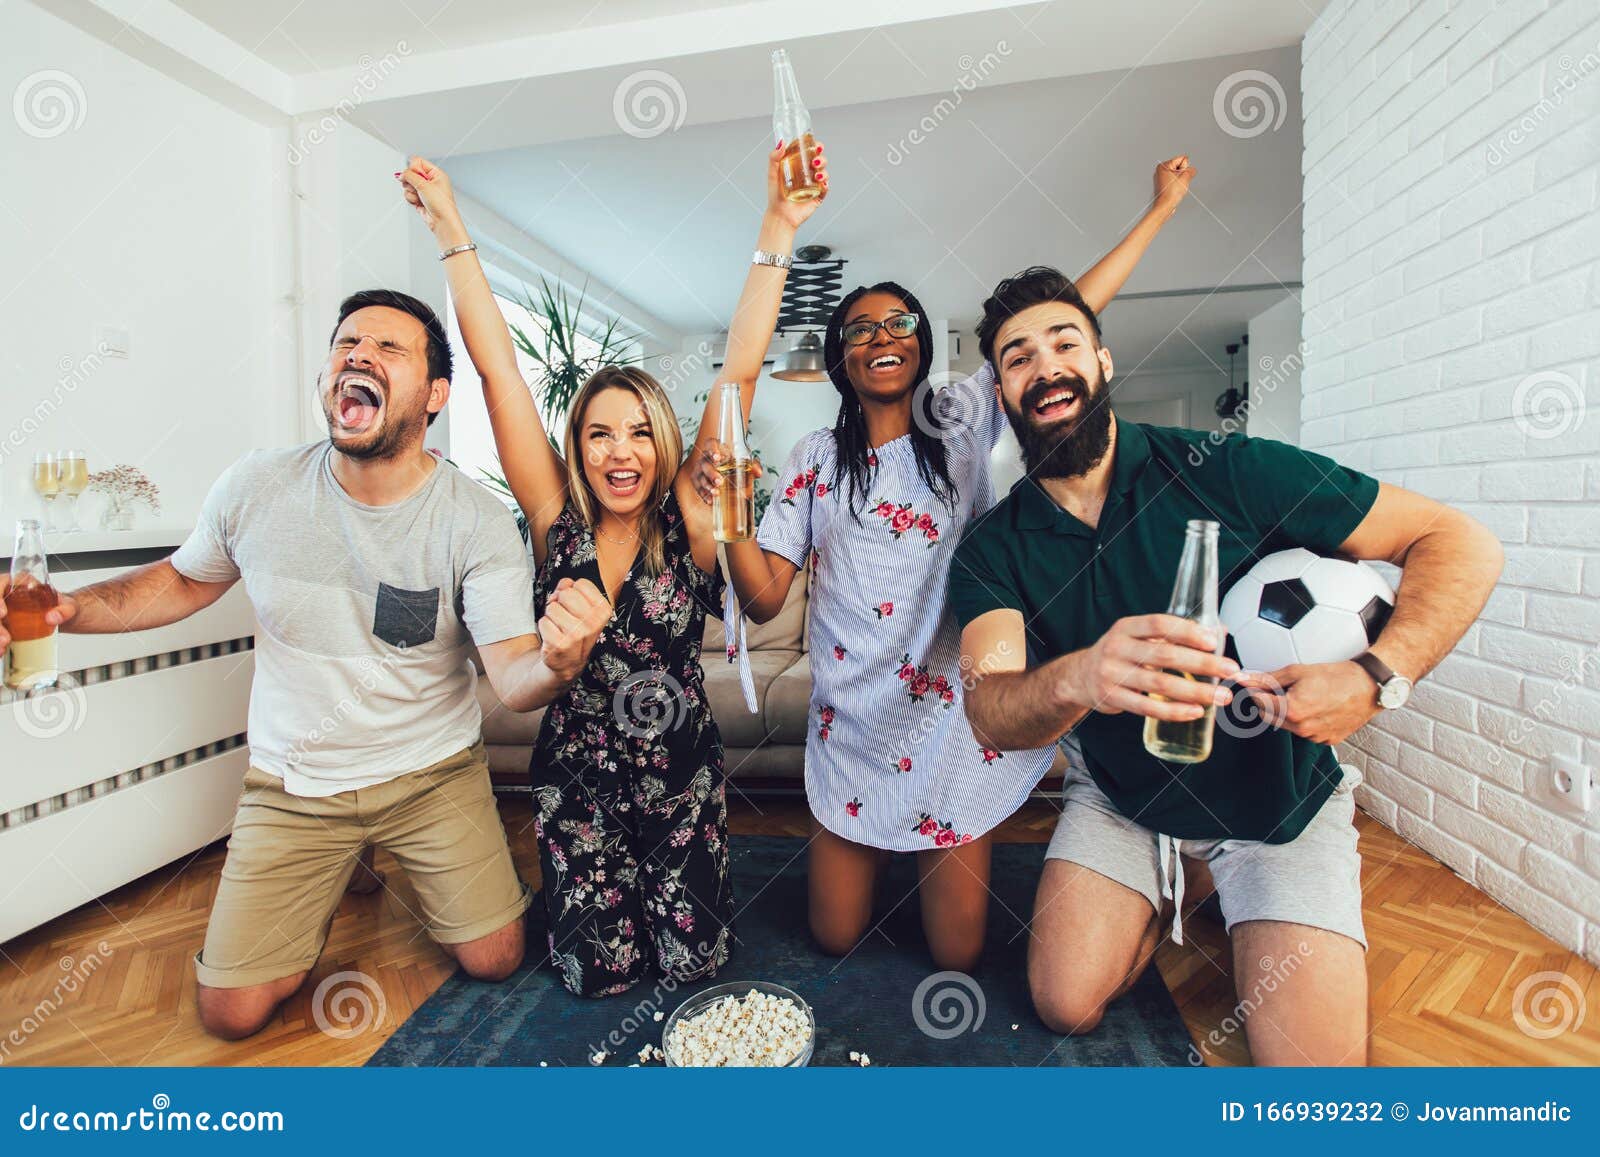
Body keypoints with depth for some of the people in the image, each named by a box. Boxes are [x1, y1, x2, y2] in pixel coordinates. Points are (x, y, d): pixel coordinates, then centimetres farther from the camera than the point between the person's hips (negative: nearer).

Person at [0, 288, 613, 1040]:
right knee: (231, 1012, 3)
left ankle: (398, 861, 32)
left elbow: (513, 680, -22)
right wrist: (68, 608, -7)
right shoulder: (256, 487, -10)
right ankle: (336, 868, 31)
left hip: (432, 775, -1)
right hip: (291, 782, 2)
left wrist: (557, 664, -45)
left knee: (494, 960, 2)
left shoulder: (477, 521, -19)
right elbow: (184, 582, 11)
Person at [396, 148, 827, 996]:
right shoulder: (557, 524, -8)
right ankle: (607, 881, 37)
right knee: (601, 972, 6)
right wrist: (451, 232, -10)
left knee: (694, 960, 6)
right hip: (577, 775, 1)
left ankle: (665, 876, 37)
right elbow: (496, 367, -10)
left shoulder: (686, 526, -11)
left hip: (682, 771, 0)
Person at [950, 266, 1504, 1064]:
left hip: (1280, 797, -1)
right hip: (1121, 795, 2)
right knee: (1066, 1006, -3)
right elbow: (989, 710, -28)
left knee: (1311, 1055, -8)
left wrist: (1375, 677, -31)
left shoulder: (1224, 471, -19)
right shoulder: (991, 549, -13)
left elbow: (1460, 542, -14)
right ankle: (1169, 892, 25)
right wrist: (1076, 680, -51)